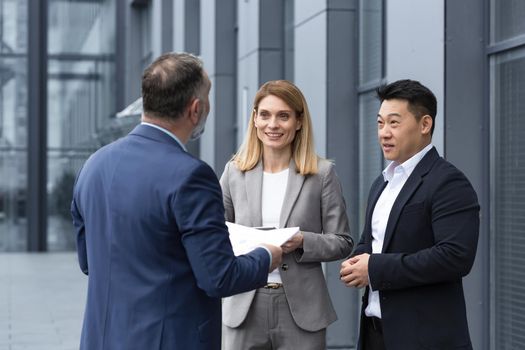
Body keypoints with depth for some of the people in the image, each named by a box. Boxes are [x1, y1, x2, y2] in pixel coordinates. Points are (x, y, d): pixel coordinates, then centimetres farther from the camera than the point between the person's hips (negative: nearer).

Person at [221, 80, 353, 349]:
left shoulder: (322, 173, 1)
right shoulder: (235, 171, 6)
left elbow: (342, 242, 2)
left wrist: (302, 241, -15)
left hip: (301, 310, -1)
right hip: (245, 307, 2)